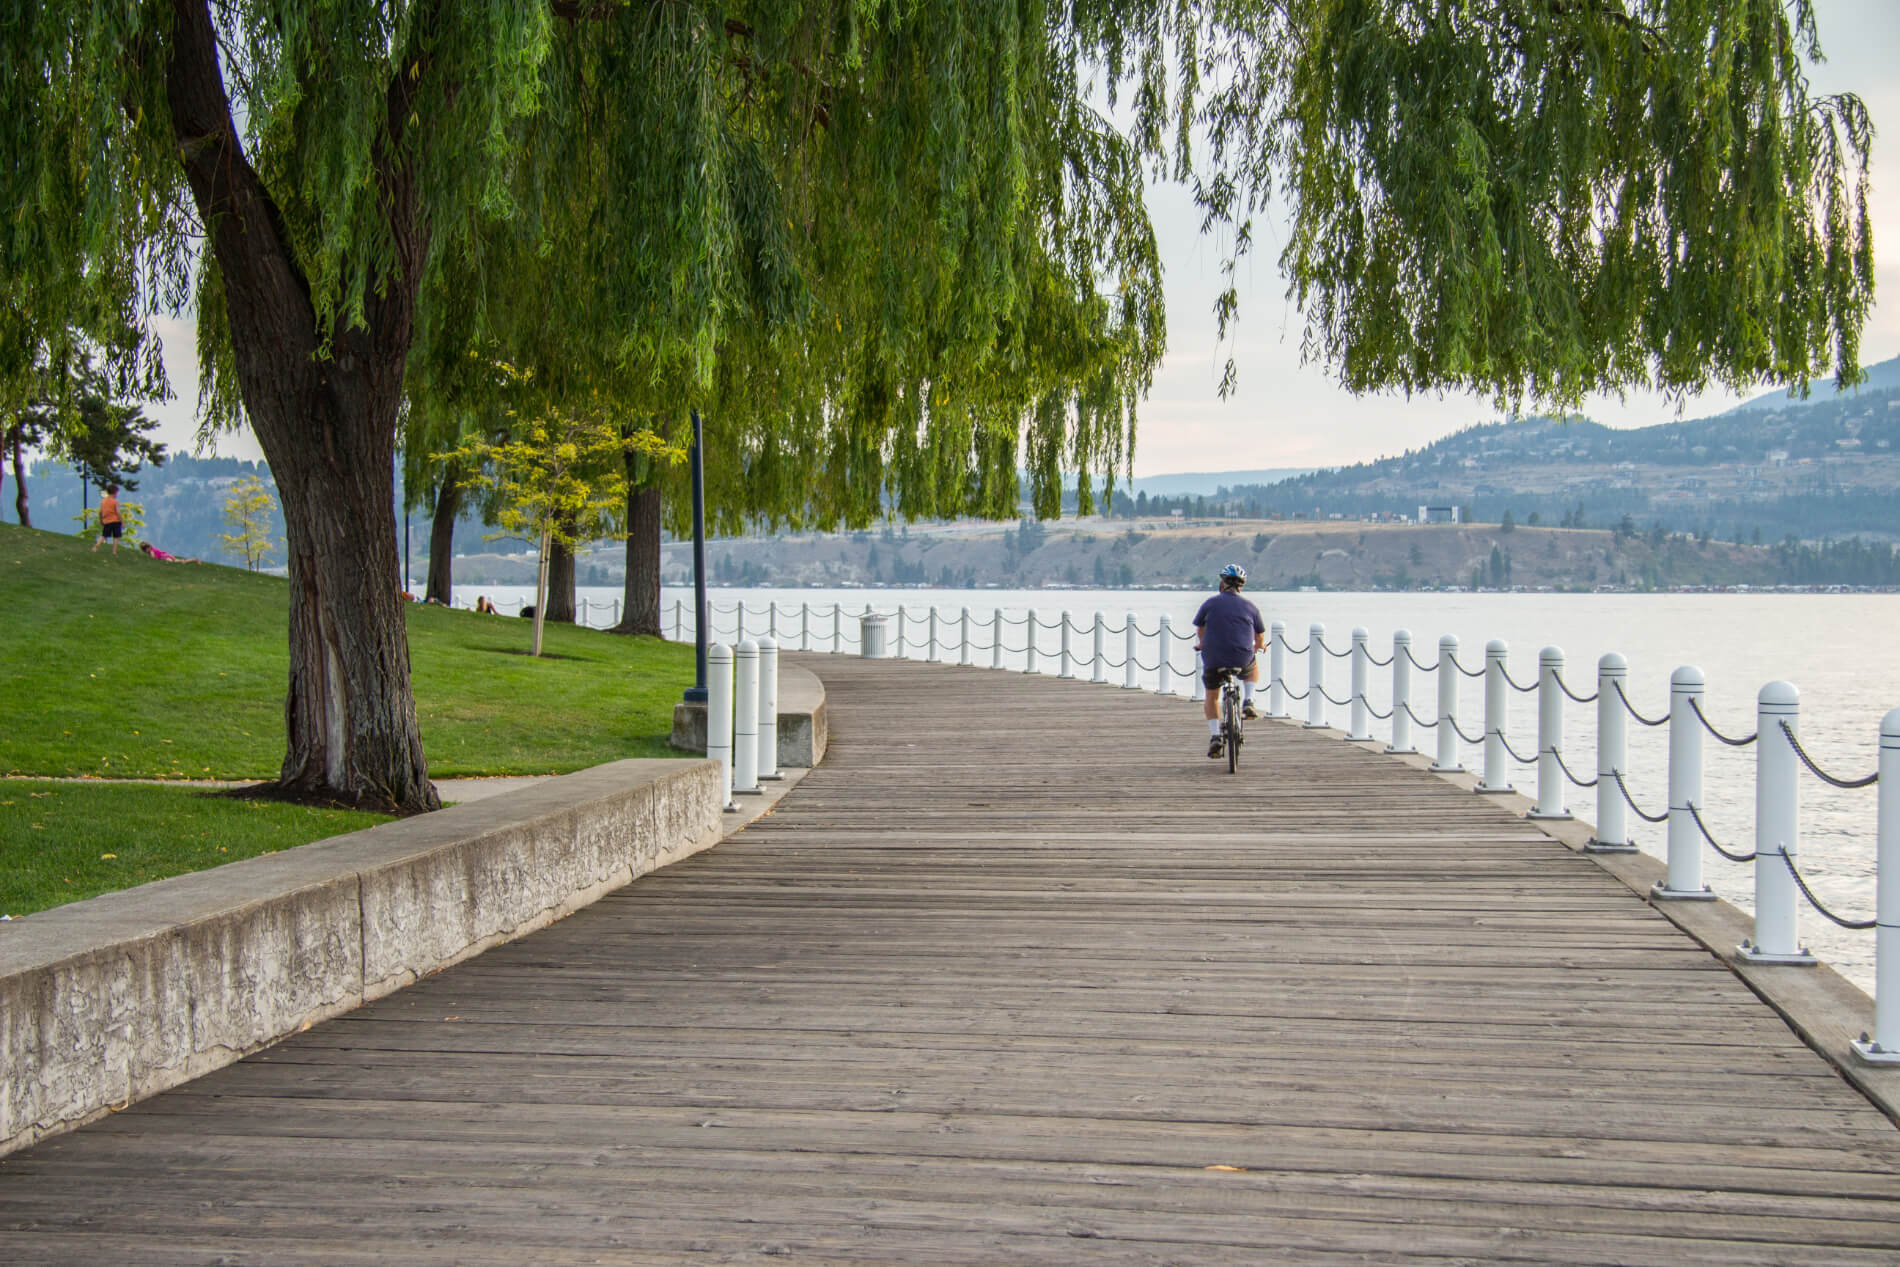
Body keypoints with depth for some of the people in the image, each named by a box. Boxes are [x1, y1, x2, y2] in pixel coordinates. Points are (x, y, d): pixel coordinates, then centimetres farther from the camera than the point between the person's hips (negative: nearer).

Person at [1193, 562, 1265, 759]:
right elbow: (1260, 637, 20)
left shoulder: (1210, 604, 3)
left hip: (1213, 660, 0)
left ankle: (1214, 736, 8)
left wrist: (1201, 643, 44)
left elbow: (1199, 629, 22)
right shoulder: (1250, 607, 6)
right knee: (1253, 668, 36)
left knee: (1212, 697, 23)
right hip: (1242, 660, 0)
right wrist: (1258, 647, 44)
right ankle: (1248, 701, 15)